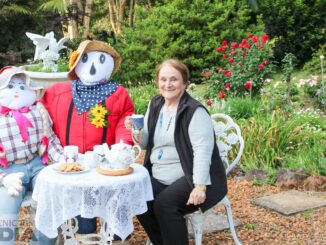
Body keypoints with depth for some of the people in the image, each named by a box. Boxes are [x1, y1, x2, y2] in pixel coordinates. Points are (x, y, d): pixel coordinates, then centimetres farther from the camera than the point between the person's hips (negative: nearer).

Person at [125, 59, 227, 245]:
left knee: (164, 203, -28)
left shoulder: (195, 111, -14)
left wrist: (200, 186, -30)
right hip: (160, 178, 7)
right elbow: (147, 144, 15)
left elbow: (202, 150, -21)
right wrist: (136, 132, -7)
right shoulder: (155, 106, 8)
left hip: (190, 177, -7)